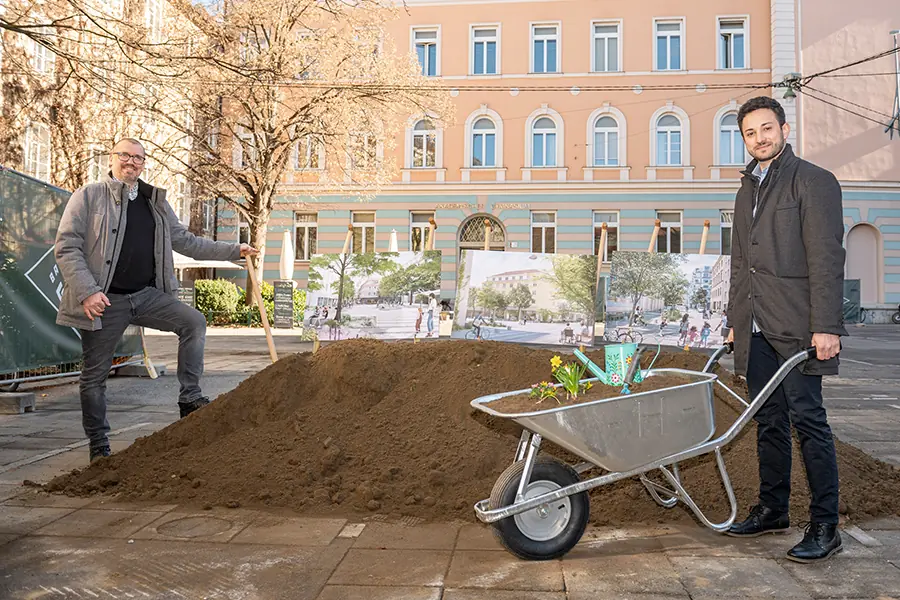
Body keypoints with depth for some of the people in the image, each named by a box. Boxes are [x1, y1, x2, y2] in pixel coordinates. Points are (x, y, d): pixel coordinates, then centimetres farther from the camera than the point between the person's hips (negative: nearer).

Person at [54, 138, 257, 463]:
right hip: (104, 301, -4)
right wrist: (87, 291, -20)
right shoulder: (88, 196, -2)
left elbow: (186, 241, 18)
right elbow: (67, 247, -8)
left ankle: (190, 398, -3)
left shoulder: (155, 202, 13)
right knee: (95, 375, 3)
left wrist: (233, 250, 13)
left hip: (146, 294, 4)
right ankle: (98, 445, 19)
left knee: (194, 322, -12)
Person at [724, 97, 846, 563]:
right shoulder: (747, 190, 19)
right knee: (769, 420, 12)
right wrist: (734, 320, 18)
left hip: (796, 327, -7)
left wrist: (826, 326, -17)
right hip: (756, 328, 7)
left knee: (807, 418, -5)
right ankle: (772, 509, 23)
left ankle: (825, 526, 4)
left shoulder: (813, 181, -2)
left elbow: (826, 259, -11)